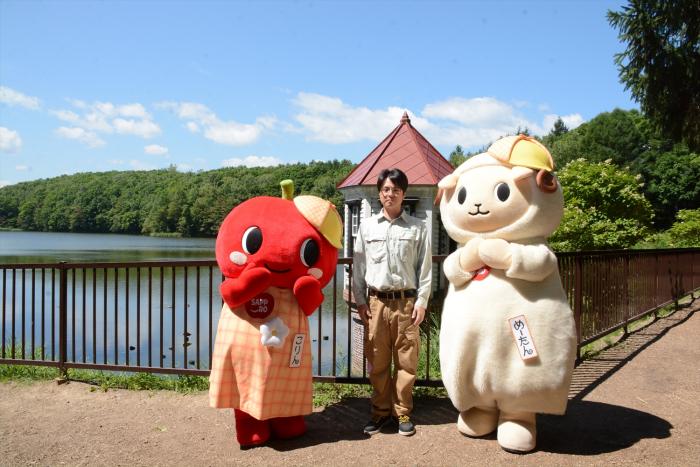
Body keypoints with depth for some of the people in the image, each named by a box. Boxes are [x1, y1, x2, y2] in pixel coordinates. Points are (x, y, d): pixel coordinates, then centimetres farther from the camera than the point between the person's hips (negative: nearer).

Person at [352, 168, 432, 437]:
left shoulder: (418, 228, 5)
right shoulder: (367, 226, 8)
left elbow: (425, 268, 4)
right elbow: (359, 266, 9)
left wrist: (422, 301, -2)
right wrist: (360, 300, 4)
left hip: (406, 301, -1)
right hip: (376, 301, 1)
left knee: (406, 361, 3)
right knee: (377, 361, 7)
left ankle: (403, 412, 17)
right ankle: (381, 410, 21)